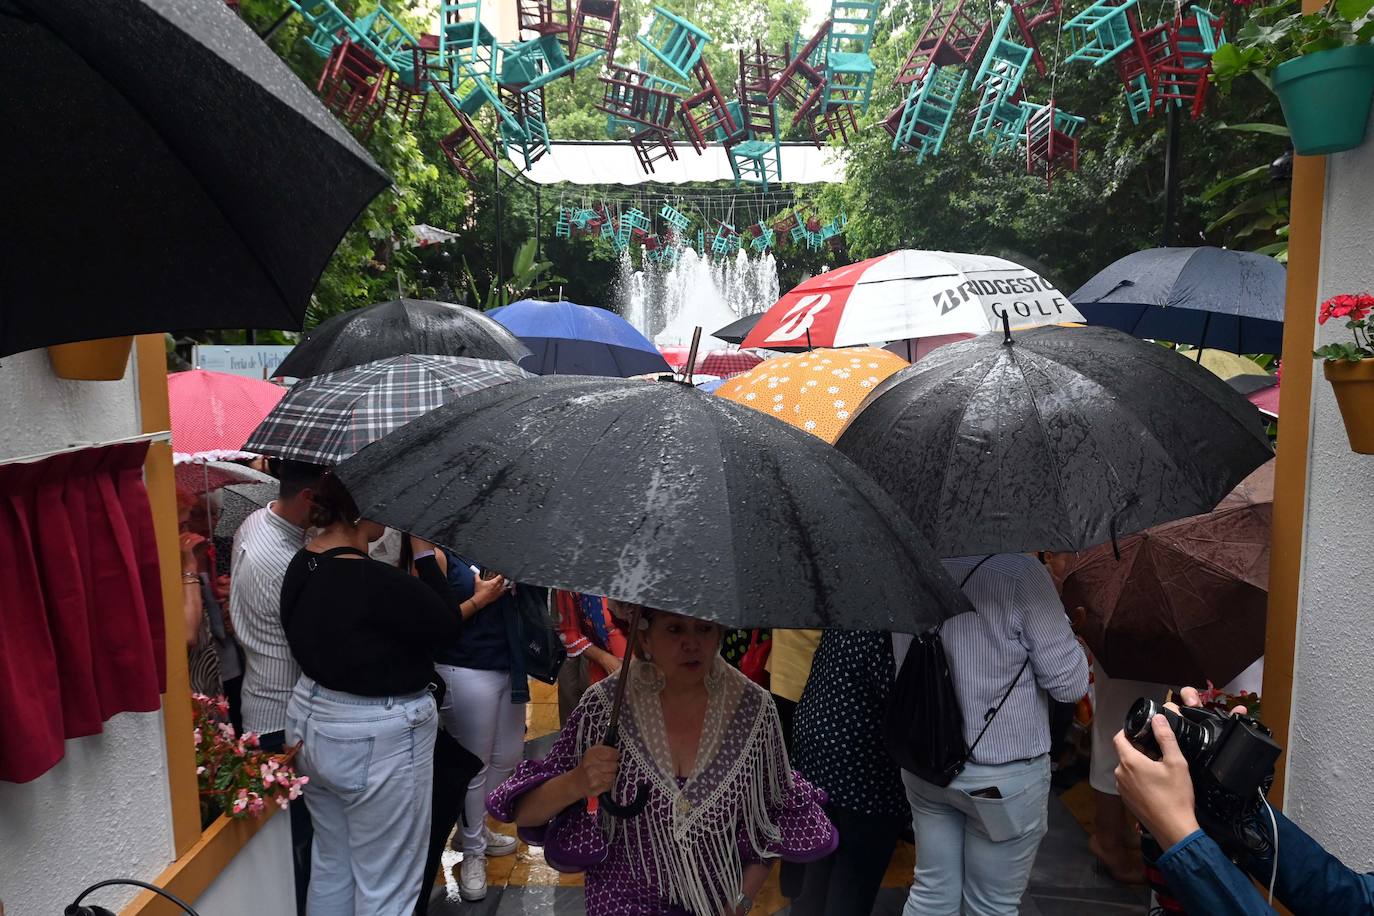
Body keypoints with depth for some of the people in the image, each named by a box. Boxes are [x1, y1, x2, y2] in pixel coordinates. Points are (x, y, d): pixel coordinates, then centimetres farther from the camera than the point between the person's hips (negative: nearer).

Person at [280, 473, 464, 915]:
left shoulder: (301, 564, -1)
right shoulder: (374, 580, -29)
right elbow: (448, 623, -17)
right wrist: (423, 548, -15)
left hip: (311, 723, 9)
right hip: (376, 741, -9)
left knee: (331, 865, 25)